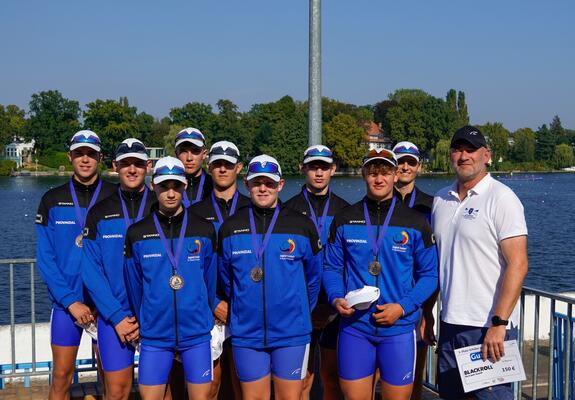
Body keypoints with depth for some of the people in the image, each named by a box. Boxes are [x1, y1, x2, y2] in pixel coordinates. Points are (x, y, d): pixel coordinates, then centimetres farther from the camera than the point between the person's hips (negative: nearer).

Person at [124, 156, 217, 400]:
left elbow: (210, 280, 9)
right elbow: (134, 286, 8)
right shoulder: (137, 233, 0)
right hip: (154, 335, 0)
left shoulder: (205, 230, 0)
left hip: (197, 334, 0)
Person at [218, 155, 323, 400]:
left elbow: (313, 277, 9)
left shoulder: (303, 226, 0)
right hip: (246, 334, 1)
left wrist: (300, 312, 11)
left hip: (291, 334, -1)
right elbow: (225, 280, 14)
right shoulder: (230, 229, 4)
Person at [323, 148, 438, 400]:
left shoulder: (415, 223, 1)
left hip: (399, 328, -1)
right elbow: (332, 268, 10)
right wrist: (336, 299, -9)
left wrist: (403, 307, -11)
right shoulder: (344, 220, 5)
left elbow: (430, 274, 2)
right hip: (353, 326, 1)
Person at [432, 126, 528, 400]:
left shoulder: (502, 199, -8)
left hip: (490, 326, -6)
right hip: (450, 324, 6)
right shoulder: (441, 200, 11)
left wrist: (498, 324, -20)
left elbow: (517, 265, -14)